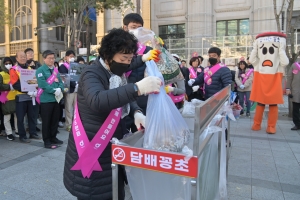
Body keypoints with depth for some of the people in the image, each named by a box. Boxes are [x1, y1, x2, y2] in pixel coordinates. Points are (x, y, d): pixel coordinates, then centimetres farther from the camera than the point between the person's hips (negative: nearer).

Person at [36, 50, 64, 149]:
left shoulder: (55, 70, 14)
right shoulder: (40, 70, -7)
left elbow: (60, 82, 9)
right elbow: (43, 84, -18)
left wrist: (60, 89, -11)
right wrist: (54, 91, -20)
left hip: (56, 99, 7)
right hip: (46, 99, -6)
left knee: (55, 120, 14)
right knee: (46, 121, 2)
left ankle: (53, 138, 27)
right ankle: (47, 141, 11)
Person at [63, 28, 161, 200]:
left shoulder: (117, 74, 5)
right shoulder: (92, 74, -19)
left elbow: (124, 99, 15)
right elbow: (97, 100, -40)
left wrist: (137, 113, -7)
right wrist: (137, 88, -49)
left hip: (113, 147, 7)